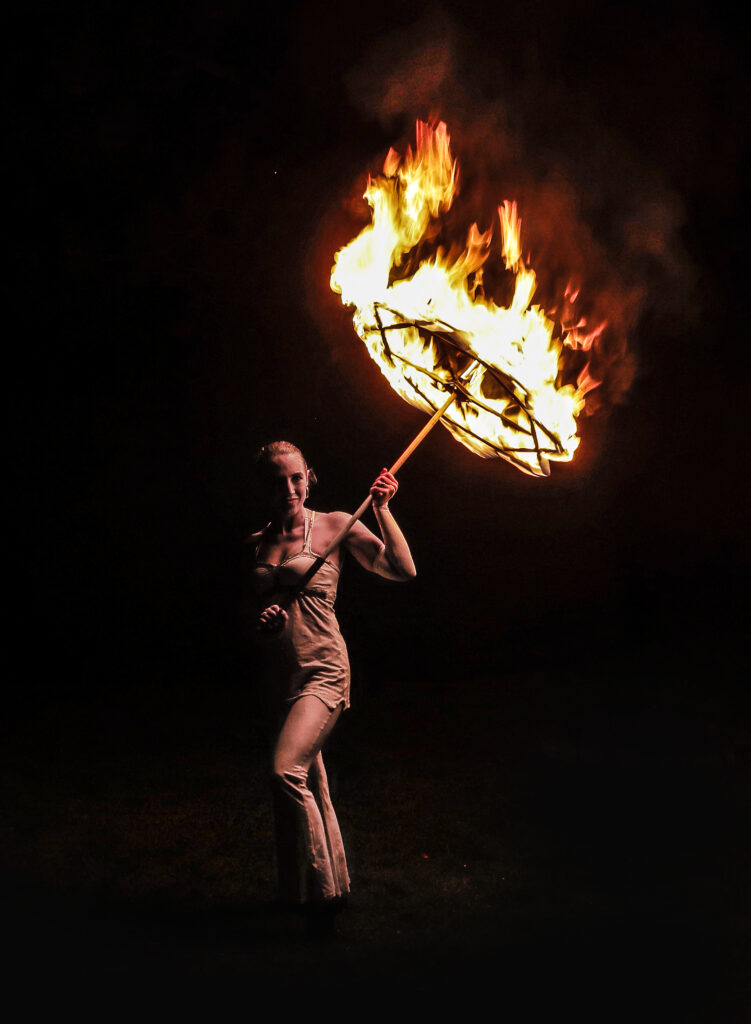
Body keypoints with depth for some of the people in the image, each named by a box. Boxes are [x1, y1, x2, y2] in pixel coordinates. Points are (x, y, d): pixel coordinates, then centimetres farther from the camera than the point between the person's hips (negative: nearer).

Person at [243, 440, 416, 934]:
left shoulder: (335, 525, -2)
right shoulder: (256, 544, 10)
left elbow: (403, 569, -6)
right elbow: (247, 610, 17)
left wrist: (382, 508, -11)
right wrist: (261, 621, -6)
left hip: (323, 671, -5)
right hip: (277, 675, 5)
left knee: (287, 772, -22)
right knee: (312, 786, 13)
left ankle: (321, 894, -11)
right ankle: (334, 886, 29)